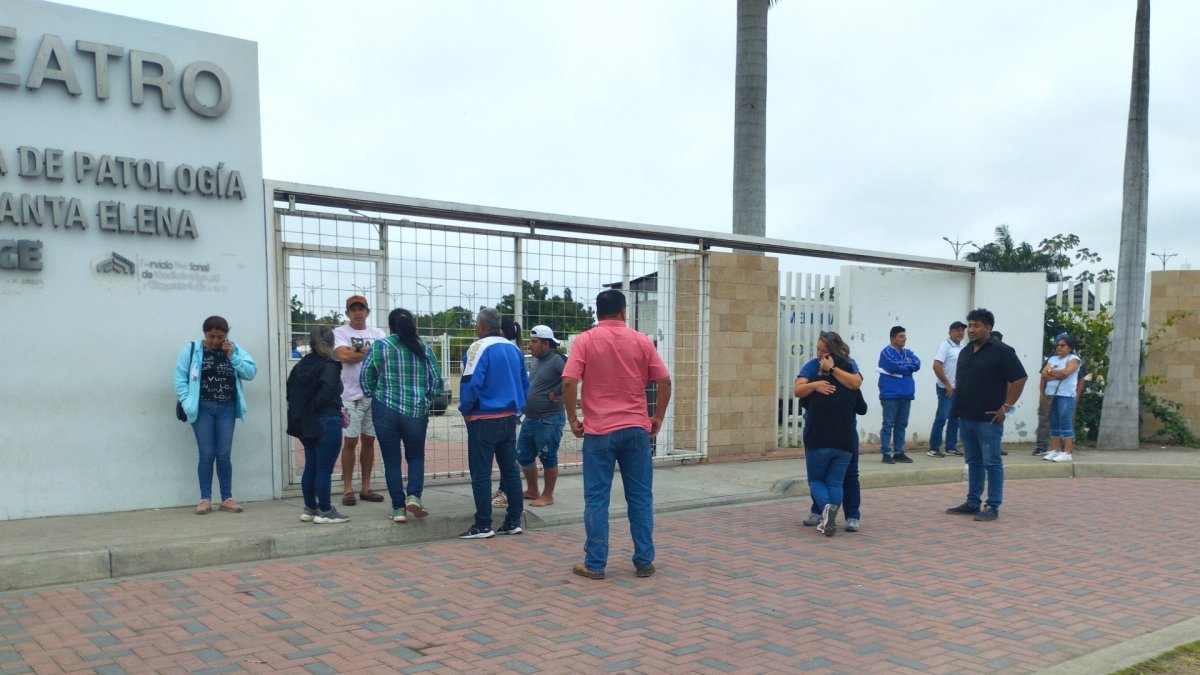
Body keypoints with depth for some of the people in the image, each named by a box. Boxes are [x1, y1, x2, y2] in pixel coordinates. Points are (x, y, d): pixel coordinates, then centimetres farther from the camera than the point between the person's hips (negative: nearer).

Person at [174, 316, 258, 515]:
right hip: (202, 408, -2)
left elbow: (251, 372, 0)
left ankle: (227, 498, 12)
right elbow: (180, 379, -2)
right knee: (206, 454, 0)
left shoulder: (234, 349, 7)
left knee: (224, 455, 4)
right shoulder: (191, 350, -1)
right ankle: (205, 499, 9)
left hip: (226, 409, 2)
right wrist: (187, 404, -9)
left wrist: (232, 356, -10)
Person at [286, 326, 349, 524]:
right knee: (324, 469, -1)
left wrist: (302, 411, 11)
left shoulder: (301, 365, 10)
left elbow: (291, 392, 9)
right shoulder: (329, 366, -14)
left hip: (306, 423, 8)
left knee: (310, 467, 15)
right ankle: (324, 511, 5)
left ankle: (310, 509, 24)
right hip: (327, 421, -8)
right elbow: (327, 394, -26)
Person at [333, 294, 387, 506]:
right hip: (351, 396, -4)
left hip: (375, 395, 4)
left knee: (369, 441, 9)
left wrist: (357, 351, -12)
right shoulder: (340, 332, 0)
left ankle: (366, 487, 17)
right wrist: (371, 352, -8)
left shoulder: (377, 332, 12)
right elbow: (343, 356, -17)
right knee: (350, 441, -2)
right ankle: (348, 489, 6)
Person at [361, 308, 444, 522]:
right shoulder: (424, 349, 1)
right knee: (416, 456, 16)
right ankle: (414, 495, -4)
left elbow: (366, 378, 2)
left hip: (385, 410, -1)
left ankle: (398, 508, 8)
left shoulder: (379, 347, -2)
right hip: (417, 411, 1)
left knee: (391, 460, 9)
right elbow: (437, 381, 3)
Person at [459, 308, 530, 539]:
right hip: (509, 418, 7)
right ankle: (513, 522, 16)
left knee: (481, 474, 0)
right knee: (510, 469, 11)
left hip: (484, 420, -7)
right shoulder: (514, 349, 8)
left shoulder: (480, 347, -13)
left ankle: (483, 526, 3)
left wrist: (465, 410, -6)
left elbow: (471, 383, -20)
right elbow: (524, 383, 12)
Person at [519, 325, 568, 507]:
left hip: (549, 420, -9)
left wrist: (555, 393, -21)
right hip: (530, 419, 9)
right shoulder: (537, 360, 12)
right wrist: (526, 402, 11)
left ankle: (547, 496, 13)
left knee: (548, 458, 1)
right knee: (523, 456, 15)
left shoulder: (557, 360, -15)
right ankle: (532, 491, 30)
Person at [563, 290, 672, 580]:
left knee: (597, 499, 4)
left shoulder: (584, 341, -2)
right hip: (636, 429, 2)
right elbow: (665, 382, 0)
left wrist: (572, 420, -1)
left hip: (599, 430, -2)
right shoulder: (642, 341, 3)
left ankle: (595, 564, 8)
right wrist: (658, 417, 10)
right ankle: (644, 562, 14)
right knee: (640, 498, 9)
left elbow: (569, 382, -11)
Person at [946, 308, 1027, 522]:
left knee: (991, 463, -2)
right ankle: (972, 503, 20)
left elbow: (1019, 379, -11)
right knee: (973, 462, 13)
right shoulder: (965, 352, 14)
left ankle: (993, 507, 4)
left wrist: (1006, 407, -13)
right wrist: (959, 404, 13)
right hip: (966, 418, 7)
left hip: (988, 419, -7)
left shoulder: (1001, 351, -8)